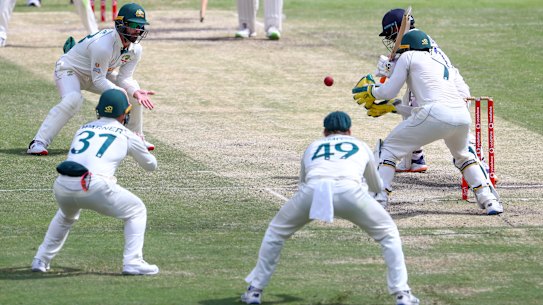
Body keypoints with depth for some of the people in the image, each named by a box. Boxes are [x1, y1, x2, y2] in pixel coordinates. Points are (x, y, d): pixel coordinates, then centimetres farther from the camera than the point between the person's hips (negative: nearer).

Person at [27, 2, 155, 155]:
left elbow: (124, 78, -10)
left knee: (135, 93, -2)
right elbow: (98, 80, -30)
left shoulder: (135, 49, -12)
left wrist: (136, 92, -29)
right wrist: (119, 92, -38)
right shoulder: (103, 45, -36)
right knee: (73, 100, -36)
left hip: (95, 73, 8)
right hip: (69, 69, -8)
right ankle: (38, 142, -35)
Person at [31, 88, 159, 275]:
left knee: (66, 216, 38)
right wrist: (140, 145, 52)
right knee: (137, 211, 16)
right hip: (94, 186, -5)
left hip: (62, 186, 5)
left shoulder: (83, 129, 26)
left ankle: (41, 260, 34)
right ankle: (132, 262, 2)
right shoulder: (127, 136, 16)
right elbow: (151, 165, 31)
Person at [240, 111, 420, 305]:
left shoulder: (313, 147, 36)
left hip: (312, 190, 1)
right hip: (349, 190, -1)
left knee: (276, 231, 26)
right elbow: (377, 187, 50)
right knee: (388, 233, 21)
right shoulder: (360, 146, 36)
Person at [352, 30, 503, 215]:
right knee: (463, 156, 34)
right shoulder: (445, 66, 33)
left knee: (388, 149, 11)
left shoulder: (408, 57, 16)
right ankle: (489, 200, 22)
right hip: (463, 116, 6)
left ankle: (379, 199, -2)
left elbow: (389, 91, 12)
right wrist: (390, 107, 46)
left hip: (435, 115, -6)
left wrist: (371, 91, 33)